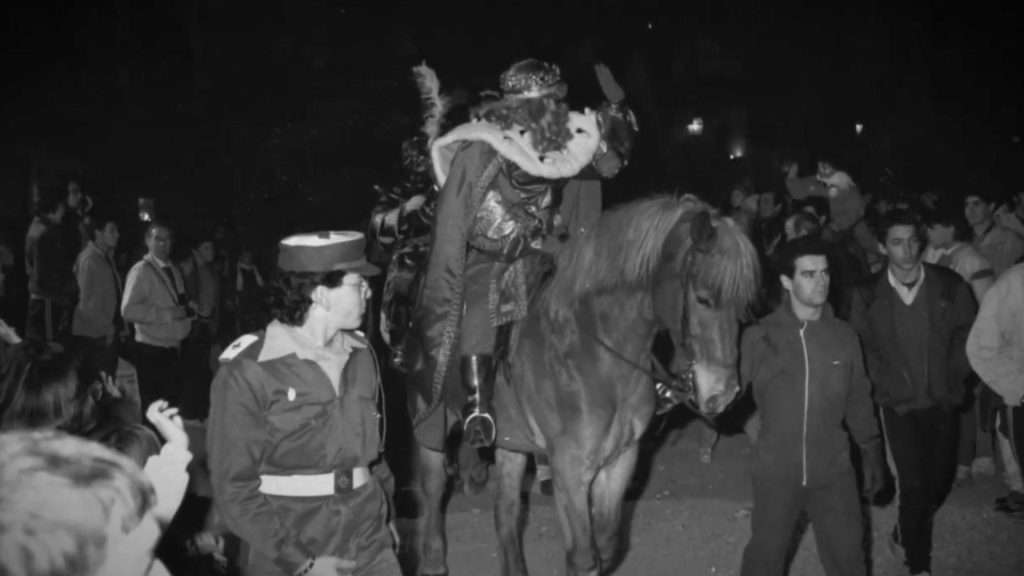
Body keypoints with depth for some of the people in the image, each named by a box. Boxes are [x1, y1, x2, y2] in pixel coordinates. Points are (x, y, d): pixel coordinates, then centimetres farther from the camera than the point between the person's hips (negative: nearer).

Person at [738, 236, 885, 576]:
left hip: (833, 469, 2)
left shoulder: (844, 336, -2)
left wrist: (872, 453, 8)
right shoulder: (759, 336, -8)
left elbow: (858, 398, 7)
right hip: (776, 470, -1)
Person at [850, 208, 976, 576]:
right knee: (914, 485, -5)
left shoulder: (949, 286, -5)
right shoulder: (868, 296, -5)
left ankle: (905, 536, 37)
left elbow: (967, 335, 5)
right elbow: (862, 349, 4)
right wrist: (886, 383, -5)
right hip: (900, 404, -2)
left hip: (942, 401, 2)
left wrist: (953, 377, -2)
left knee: (939, 481, 9)